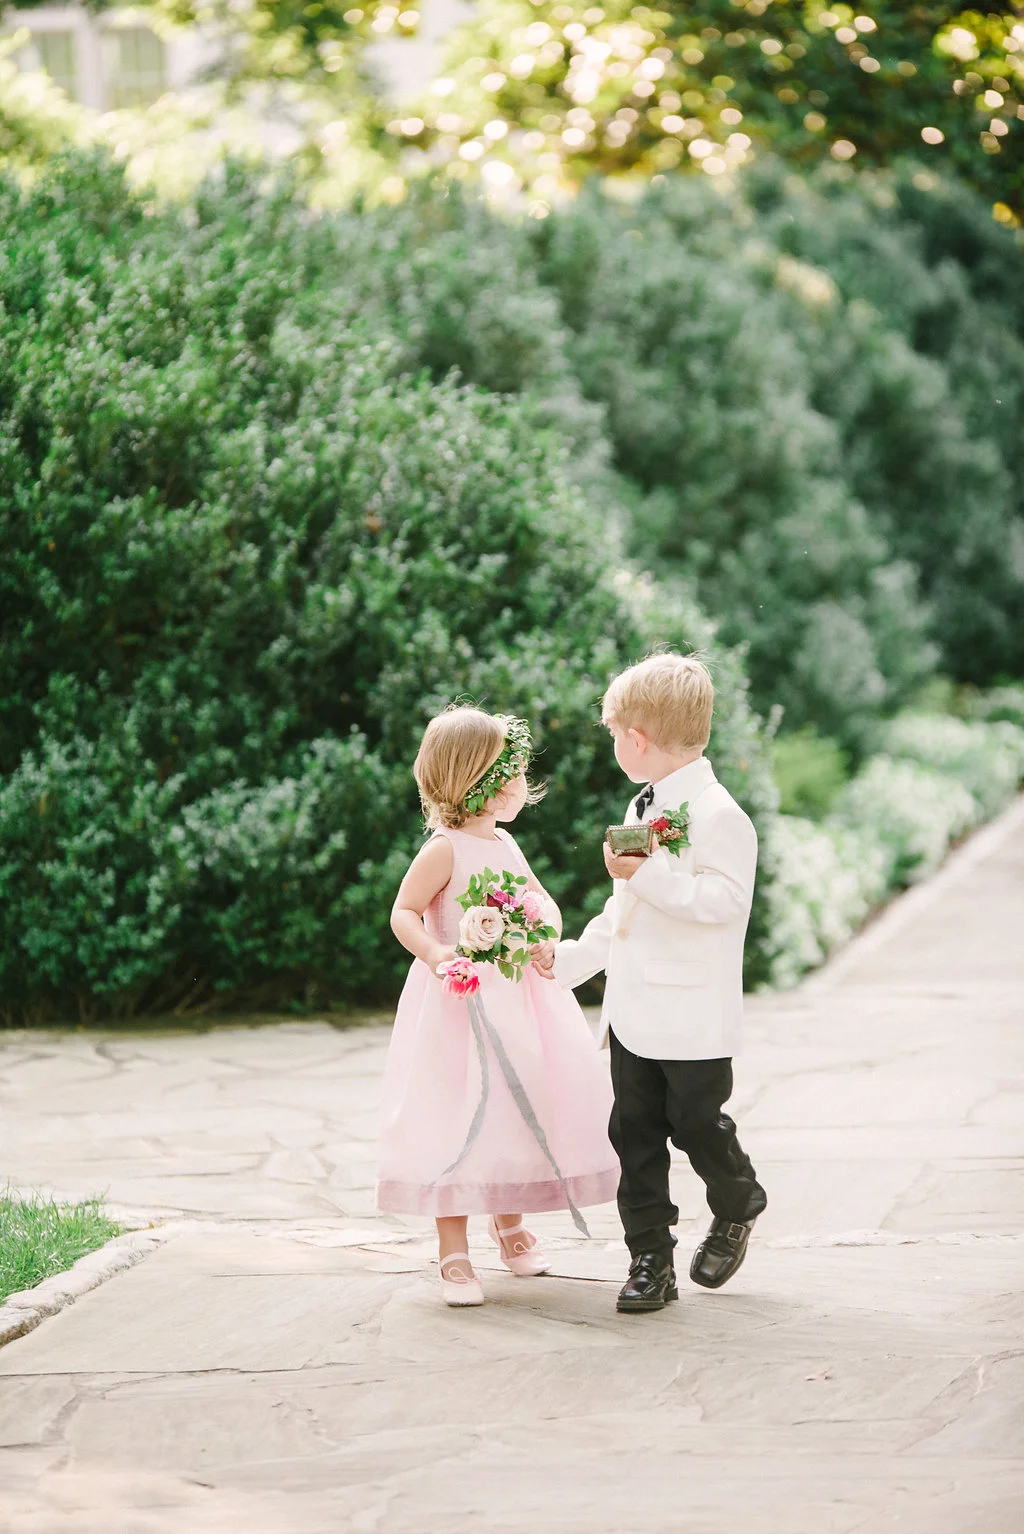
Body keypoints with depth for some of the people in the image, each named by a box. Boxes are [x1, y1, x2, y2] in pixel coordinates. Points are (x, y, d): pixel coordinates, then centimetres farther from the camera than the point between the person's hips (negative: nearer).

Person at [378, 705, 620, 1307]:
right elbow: (404, 913, -11)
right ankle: (453, 1248, 1)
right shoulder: (445, 850, -11)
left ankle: (510, 1221, 34)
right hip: (464, 999, -8)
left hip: (519, 997, 8)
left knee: (524, 1107, 12)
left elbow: (543, 901, 18)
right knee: (461, 1112, -7)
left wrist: (547, 937, -3)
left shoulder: (504, 844, 11)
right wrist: (435, 953, -28)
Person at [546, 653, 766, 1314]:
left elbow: (723, 898, -27)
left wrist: (646, 874, -29)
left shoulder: (716, 814, -16)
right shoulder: (646, 809, 15)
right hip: (634, 1010, 9)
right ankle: (651, 1261, 10)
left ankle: (738, 1209, 33)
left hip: (695, 1019, -8)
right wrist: (573, 959, 23)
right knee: (635, 1133, 5)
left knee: (697, 1124, 3)